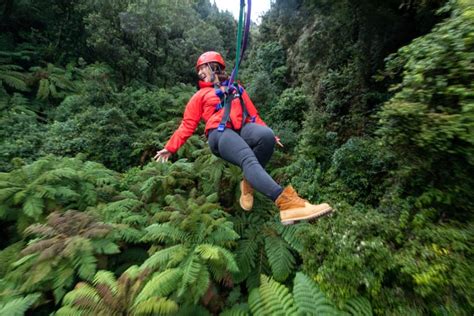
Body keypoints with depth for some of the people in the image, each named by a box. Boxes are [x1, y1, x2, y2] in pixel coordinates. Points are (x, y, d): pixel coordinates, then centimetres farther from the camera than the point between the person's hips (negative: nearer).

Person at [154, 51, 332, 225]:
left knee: (266, 135, -33)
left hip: (243, 129, 3)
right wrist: (170, 147, 14)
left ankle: (249, 184, -16)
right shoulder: (200, 95, 26)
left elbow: (253, 114, 27)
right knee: (248, 159, -34)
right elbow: (187, 124, 22)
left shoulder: (237, 89, 31)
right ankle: (286, 202, -51)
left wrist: (272, 135, 18)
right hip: (220, 133, -2)